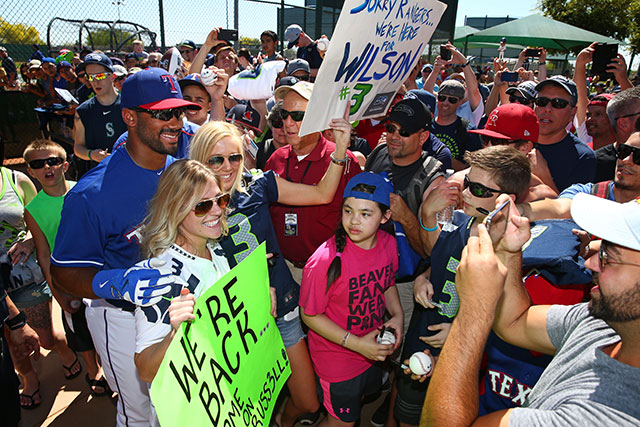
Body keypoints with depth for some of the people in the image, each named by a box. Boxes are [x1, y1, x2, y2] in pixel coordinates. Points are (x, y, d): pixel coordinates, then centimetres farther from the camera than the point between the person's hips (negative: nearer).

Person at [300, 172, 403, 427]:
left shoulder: (388, 243, -13)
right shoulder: (326, 260, -33)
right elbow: (310, 315, -21)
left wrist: (397, 314, -8)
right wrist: (356, 343, -23)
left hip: (373, 350, 6)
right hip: (336, 356, -6)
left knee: (358, 399, 32)